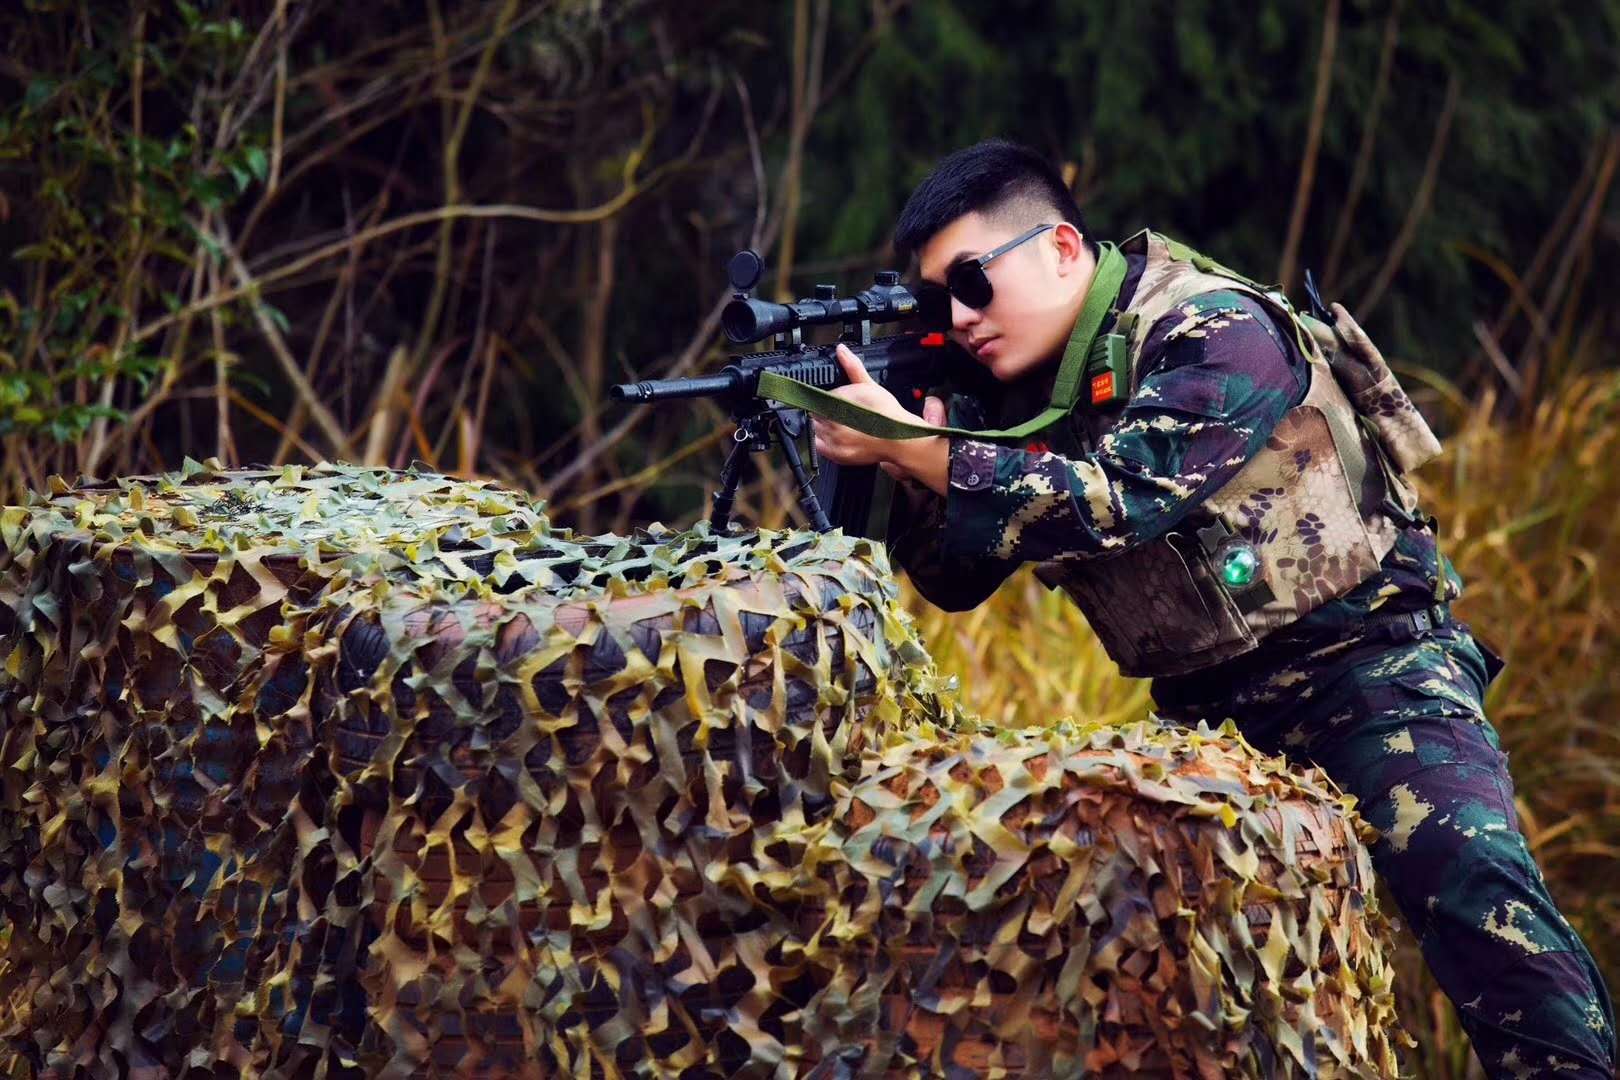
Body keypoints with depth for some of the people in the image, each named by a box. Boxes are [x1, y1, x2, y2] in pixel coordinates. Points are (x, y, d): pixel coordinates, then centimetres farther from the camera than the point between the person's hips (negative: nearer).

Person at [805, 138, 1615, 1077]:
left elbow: (1115, 499, -30)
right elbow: (957, 578, 7)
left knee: (1468, 875, -28)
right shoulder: (1022, 390, 6)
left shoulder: (1216, 333, -18)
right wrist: (894, 460, -12)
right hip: (1210, 710, 8)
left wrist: (910, 446, -29)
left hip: (1365, 659, -8)